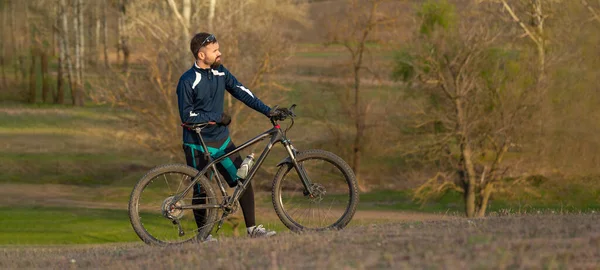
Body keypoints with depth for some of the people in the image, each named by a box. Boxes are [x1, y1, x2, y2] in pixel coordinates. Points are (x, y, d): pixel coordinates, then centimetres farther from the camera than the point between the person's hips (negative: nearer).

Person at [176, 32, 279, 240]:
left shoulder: (220, 72, 3)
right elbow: (187, 115, -15)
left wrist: (267, 111, -1)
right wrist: (217, 117, -18)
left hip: (221, 140, 6)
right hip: (198, 145, -6)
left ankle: (252, 228, 4)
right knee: (202, 191, 1)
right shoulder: (188, 81, -14)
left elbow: (242, 93, 6)